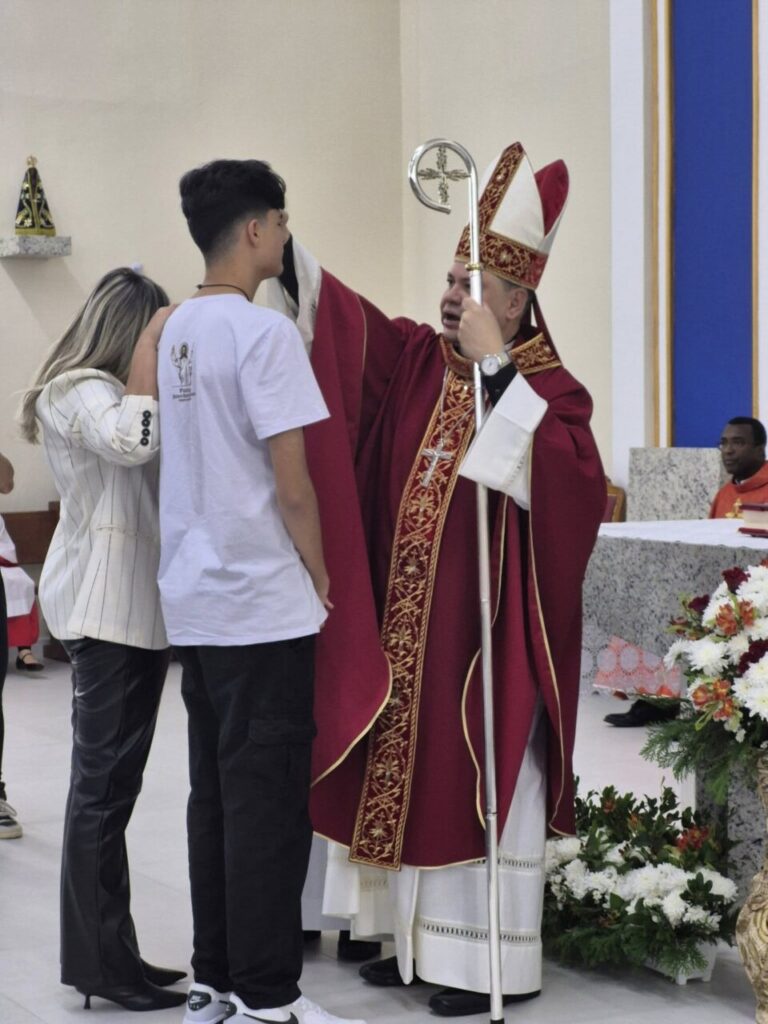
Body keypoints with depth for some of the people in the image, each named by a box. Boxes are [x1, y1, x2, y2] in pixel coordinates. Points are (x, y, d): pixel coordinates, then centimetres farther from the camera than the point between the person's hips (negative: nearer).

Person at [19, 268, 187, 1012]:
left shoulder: (105, 389, 21)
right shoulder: (79, 391, -10)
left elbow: (154, 460, 15)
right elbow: (131, 441, -29)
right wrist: (154, 348, -18)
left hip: (133, 602, 10)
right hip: (105, 606, -10)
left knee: (111, 782, 10)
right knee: (103, 783, -7)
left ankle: (111, 955, 15)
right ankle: (98, 964, -2)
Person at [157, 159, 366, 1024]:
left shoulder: (175, 330, 11)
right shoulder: (263, 332, -13)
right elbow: (292, 485, -16)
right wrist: (322, 577, -3)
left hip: (194, 598, 8)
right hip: (264, 603, -8)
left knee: (213, 790, 12)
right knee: (267, 797, -3)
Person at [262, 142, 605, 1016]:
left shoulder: (551, 391, -11)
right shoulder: (420, 360, 6)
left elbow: (568, 482, -28)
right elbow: (346, 321, 9)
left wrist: (498, 369, -28)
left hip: (488, 633, -7)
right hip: (407, 632, 7)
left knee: (480, 788, 0)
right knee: (408, 779, 13)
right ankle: (423, 938, 25)